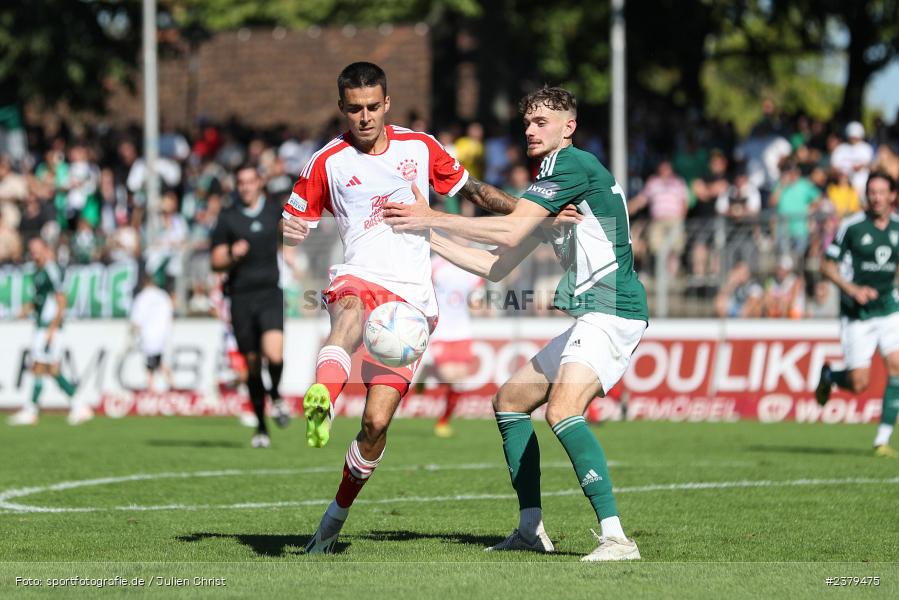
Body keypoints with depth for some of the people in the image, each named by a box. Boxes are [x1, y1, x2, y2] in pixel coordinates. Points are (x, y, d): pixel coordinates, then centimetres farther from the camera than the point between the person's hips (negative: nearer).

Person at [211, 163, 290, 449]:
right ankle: (261, 428, 18)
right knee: (252, 363, 5)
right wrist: (233, 257, -17)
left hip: (270, 294, 0)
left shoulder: (274, 211, 6)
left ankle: (276, 396, 9)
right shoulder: (227, 219, 2)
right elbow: (216, 263, 2)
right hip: (241, 298, 0)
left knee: (273, 353, -23)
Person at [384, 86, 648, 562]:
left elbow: (510, 231, -18)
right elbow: (498, 267, 22)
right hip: (590, 315, 11)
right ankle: (531, 530, 18)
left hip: (612, 311, -11)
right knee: (510, 399, 17)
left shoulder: (573, 165, -9)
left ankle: (614, 537, -33)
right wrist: (429, 237, 19)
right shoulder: (551, 187, 21)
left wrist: (432, 218, -11)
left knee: (562, 409, -28)